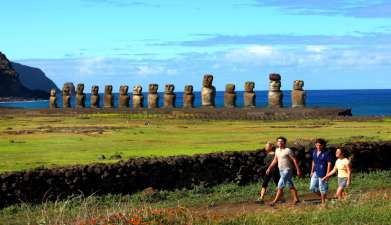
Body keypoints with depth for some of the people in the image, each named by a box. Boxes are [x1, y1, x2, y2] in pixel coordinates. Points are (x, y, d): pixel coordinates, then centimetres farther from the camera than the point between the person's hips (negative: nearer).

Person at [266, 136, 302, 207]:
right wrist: (269, 168, 17)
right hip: (281, 170, 8)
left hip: (287, 170, -8)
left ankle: (275, 201, -10)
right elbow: (275, 160, 20)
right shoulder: (277, 150, 9)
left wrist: (298, 170, -13)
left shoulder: (288, 150, -13)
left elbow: (294, 160, -12)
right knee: (290, 185, 15)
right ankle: (296, 199, 23)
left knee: (280, 186, -11)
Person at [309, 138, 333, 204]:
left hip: (323, 174, -7)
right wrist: (312, 171, 17)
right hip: (315, 173, 7)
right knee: (312, 188, 8)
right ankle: (321, 196, 28)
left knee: (322, 189, 1)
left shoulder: (327, 153, -12)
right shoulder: (314, 152, 8)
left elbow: (329, 164, -12)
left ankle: (323, 202, 15)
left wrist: (327, 174, -16)